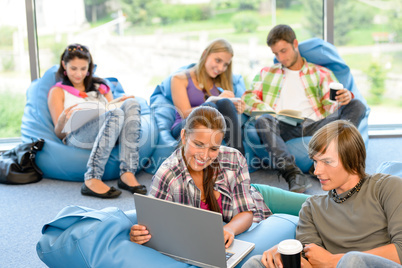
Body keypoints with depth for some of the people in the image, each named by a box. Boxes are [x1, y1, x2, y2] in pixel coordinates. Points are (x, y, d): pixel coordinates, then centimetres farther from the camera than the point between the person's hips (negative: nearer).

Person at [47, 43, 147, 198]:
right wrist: (63, 120, -16)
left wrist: (121, 103, 0)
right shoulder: (58, 92, 18)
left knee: (131, 104, -25)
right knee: (115, 113, -33)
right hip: (77, 137, -4)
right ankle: (92, 180, -45)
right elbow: (59, 134, 8)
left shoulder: (101, 87, 31)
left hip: (109, 134, 4)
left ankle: (127, 174, -37)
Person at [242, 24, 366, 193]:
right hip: (284, 127, 0)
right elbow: (247, 99, 14)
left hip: (314, 125, 1)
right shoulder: (267, 73, 29)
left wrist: (345, 97, -15)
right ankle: (293, 174, -49)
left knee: (357, 106, -21)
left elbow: (332, 104, 11)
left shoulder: (321, 73, 26)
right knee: (262, 121, -33)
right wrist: (272, 113, -7)